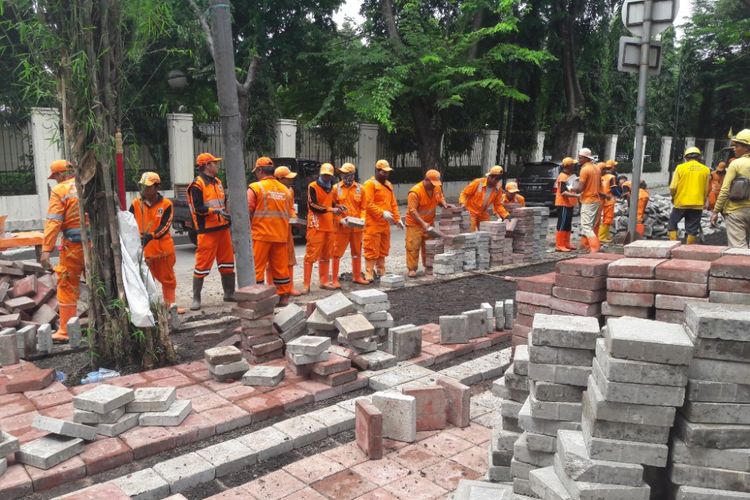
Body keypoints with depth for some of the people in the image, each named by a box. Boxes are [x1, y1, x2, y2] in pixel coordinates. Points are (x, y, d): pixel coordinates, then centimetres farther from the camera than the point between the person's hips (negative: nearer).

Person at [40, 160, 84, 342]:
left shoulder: (59, 190, -5)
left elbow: (53, 222, -13)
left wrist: (46, 249, -15)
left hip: (73, 245, -4)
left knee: (67, 287, 6)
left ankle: (65, 331, 10)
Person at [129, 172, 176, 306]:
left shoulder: (166, 204, -5)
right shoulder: (136, 204, 2)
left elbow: (165, 225, -14)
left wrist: (151, 236, -29)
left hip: (163, 248, -1)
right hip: (143, 249, 1)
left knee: (167, 278, 12)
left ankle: (170, 304, 26)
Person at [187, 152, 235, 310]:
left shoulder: (218, 182, 16)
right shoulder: (197, 185, -9)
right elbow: (198, 208, -17)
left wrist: (227, 214, 12)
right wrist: (216, 211, -25)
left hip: (223, 228, 8)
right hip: (207, 230, -8)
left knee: (227, 262, 13)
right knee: (203, 264, -4)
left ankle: (229, 293, 25)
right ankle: (196, 298, 5)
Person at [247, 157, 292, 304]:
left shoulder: (255, 187, -6)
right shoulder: (284, 189, 9)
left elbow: (247, 212, -8)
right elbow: (288, 214, 11)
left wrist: (248, 229, 6)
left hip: (260, 235, -4)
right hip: (281, 235, 5)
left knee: (256, 267, 2)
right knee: (281, 267, 11)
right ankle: (284, 296, 16)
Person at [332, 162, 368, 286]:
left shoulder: (360, 188, 4)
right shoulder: (336, 188, -2)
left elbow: (363, 207, 6)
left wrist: (362, 219, -11)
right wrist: (340, 220, -15)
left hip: (357, 227, 3)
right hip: (341, 227, -3)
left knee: (357, 252, 15)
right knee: (337, 253, -2)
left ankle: (357, 276, 28)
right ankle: (335, 280, 4)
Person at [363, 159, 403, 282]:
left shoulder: (388, 185, 18)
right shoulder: (370, 184, -8)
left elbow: (393, 203, 19)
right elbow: (368, 204, -16)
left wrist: (397, 218, 11)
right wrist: (382, 213, -22)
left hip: (385, 224, 8)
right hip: (373, 224, -8)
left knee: (383, 249, 13)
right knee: (372, 250, -5)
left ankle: (381, 272, 23)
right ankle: (369, 274, -1)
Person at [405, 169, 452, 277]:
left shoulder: (437, 188, -1)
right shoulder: (415, 192, -22)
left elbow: (440, 198, 17)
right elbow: (412, 210, -24)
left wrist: (444, 204, -7)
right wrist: (423, 223, -31)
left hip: (429, 223, 6)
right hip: (415, 224, -6)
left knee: (428, 246, 12)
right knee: (413, 246, -5)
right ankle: (412, 269, 1)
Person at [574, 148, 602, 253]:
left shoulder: (585, 169, -15)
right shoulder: (596, 168, 12)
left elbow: (580, 188, -19)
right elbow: (599, 185, 20)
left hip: (588, 201, -9)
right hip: (596, 200, 9)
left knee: (587, 227, -10)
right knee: (586, 224, 20)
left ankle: (595, 249, -17)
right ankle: (585, 244, 30)